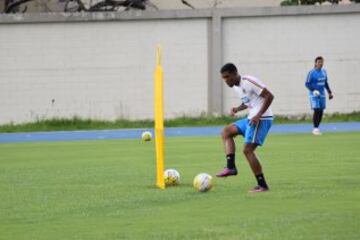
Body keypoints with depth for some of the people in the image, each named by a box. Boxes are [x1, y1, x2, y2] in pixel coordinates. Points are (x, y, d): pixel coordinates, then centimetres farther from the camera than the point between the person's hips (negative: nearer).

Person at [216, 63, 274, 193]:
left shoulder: (248, 82, -16)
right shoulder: (236, 87, 13)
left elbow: (269, 96, -18)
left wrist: (258, 115, -22)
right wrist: (238, 109, 6)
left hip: (262, 119, -10)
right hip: (251, 118, 10)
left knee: (247, 150, -13)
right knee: (226, 131, 14)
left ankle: (262, 185, -9)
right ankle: (231, 167, 3)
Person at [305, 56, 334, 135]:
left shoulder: (324, 72, 8)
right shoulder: (311, 73, -11)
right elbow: (307, 84, -11)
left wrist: (329, 92, 16)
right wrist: (314, 90, -24)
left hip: (322, 94, 6)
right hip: (314, 94, -6)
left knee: (321, 111, 4)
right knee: (316, 110, -14)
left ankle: (317, 128, 12)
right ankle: (315, 129, -8)